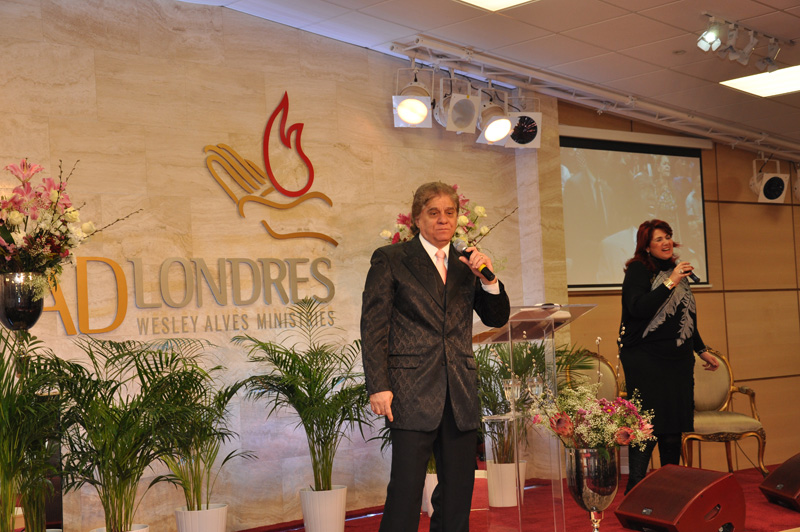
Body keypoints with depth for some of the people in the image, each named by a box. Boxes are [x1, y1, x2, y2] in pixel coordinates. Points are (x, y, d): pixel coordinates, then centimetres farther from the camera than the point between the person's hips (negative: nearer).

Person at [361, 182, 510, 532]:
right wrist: (378, 387, -12)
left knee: (458, 493, 8)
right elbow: (373, 326, -3)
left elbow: (497, 318, 16)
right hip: (412, 393, -5)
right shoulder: (390, 259, 2)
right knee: (406, 490, -7)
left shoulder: (465, 264, 15)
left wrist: (488, 279, -2)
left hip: (461, 395, 5)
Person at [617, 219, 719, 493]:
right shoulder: (638, 270, -6)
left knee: (674, 428, 8)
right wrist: (670, 283, -23)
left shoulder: (676, 269, 16)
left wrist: (702, 351, 28)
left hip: (678, 361, 7)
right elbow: (637, 308, -22)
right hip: (645, 360, -7)